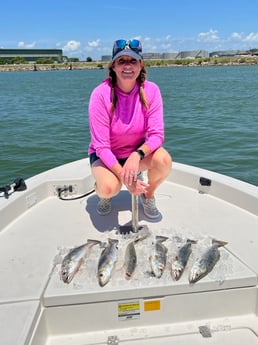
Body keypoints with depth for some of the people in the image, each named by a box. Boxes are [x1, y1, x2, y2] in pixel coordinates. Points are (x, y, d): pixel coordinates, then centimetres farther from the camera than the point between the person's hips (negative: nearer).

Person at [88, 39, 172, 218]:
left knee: (164, 159, -28)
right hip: (106, 155, -2)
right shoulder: (100, 94, -22)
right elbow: (101, 146, -22)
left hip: (138, 152, 3)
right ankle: (104, 194, 8)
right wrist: (124, 177, -33)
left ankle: (148, 195, 4)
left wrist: (137, 155, -38)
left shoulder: (151, 90, -15)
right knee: (110, 187, -32)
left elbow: (157, 134, -18)